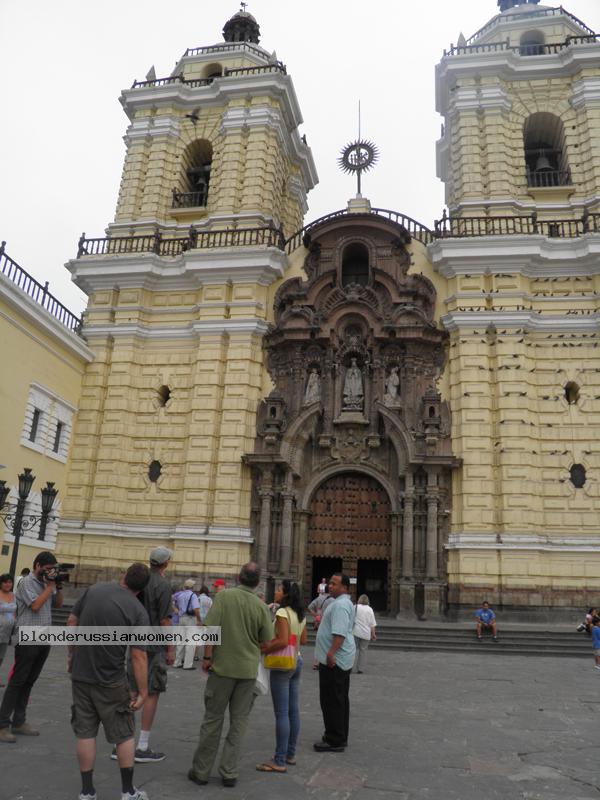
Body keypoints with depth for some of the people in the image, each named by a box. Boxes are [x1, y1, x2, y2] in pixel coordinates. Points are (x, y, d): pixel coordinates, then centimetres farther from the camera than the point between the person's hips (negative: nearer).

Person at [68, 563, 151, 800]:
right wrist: (142, 691, -7)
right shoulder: (138, 611, -15)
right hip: (110, 681, -3)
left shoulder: (94, 589, -5)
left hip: (80, 674, 4)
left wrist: (71, 653, 17)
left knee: (85, 733, 14)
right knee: (124, 735, 12)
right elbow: (138, 656, -15)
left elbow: (71, 622, 3)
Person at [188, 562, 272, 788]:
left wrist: (207, 657, -6)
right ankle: (229, 772, 15)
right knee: (238, 722, 13)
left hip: (223, 667, -1)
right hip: (248, 670, 1)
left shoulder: (224, 595, -11)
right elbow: (268, 641, 0)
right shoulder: (261, 606, -5)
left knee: (212, 719, 11)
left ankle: (201, 771, 20)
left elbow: (211, 628, -16)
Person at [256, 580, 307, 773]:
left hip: (282, 663, -9)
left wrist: (263, 650, -13)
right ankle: (290, 754, 23)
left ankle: (279, 761, 3)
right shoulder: (300, 615, 10)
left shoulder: (282, 613, -16)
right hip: (297, 661, 9)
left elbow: (283, 641, -23)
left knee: (281, 713, -3)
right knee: (293, 710, 14)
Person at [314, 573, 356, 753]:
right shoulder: (345, 603, 16)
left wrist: (331, 653, -31)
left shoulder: (340, 605, -19)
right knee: (340, 700, 17)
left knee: (332, 701, -3)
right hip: (342, 659, 11)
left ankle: (335, 741, 3)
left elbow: (340, 632, -29)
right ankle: (340, 737, 26)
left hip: (334, 660, -11)